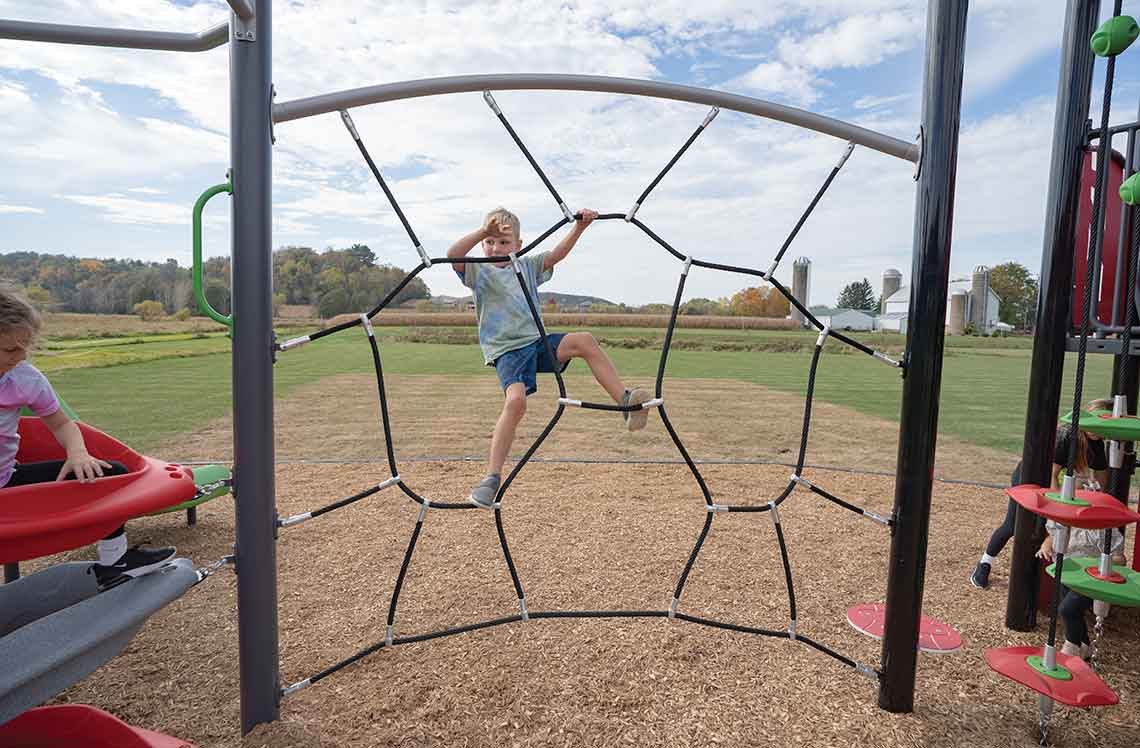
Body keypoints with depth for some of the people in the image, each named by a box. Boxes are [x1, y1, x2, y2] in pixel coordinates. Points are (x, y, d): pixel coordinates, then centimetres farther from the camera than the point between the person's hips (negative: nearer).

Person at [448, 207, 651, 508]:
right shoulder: (478, 271, 6)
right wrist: (483, 231, -25)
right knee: (516, 399, -28)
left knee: (584, 340, -20)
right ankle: (492, 477, -19)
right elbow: (452, 254, -13)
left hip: (537, 342, 4)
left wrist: (580, 226, -10)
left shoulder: (527, 266, 17)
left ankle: (626, 402, -19)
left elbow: (557, 254, 5)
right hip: (506, 350, -4)